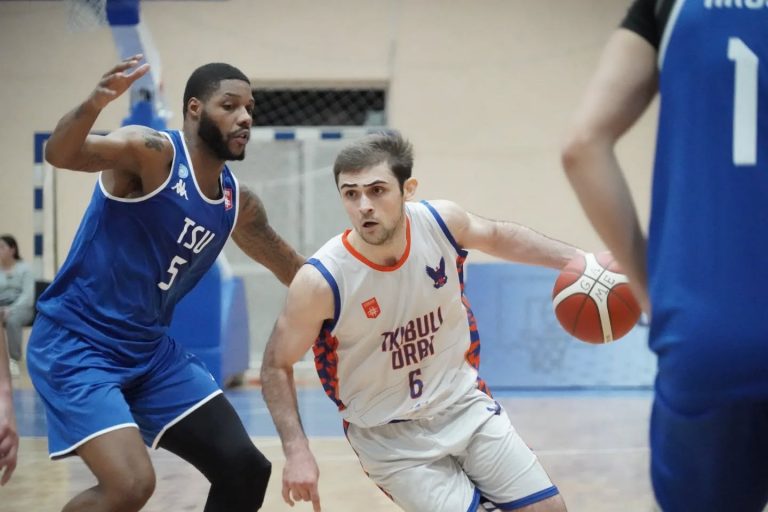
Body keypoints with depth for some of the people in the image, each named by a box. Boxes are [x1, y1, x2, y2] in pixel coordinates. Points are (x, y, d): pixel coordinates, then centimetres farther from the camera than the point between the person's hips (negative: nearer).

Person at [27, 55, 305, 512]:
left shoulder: (238, 204, 6)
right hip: (76, 343, -7)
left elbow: (299, 274, 21)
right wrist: (94, 104, -52)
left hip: (151, 349, 8)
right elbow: (60, 154, -33)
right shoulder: (151, 152, -15)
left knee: (245, 470, 4)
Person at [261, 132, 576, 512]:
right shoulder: (321, 281, -25)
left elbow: (497, 237, 10)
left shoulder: (442, 222, -15)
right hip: (389, 436, -4)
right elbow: (276, 366, -11)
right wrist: (297, 451, -20)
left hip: (465, 404, 4)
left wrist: (575, 260, 6)